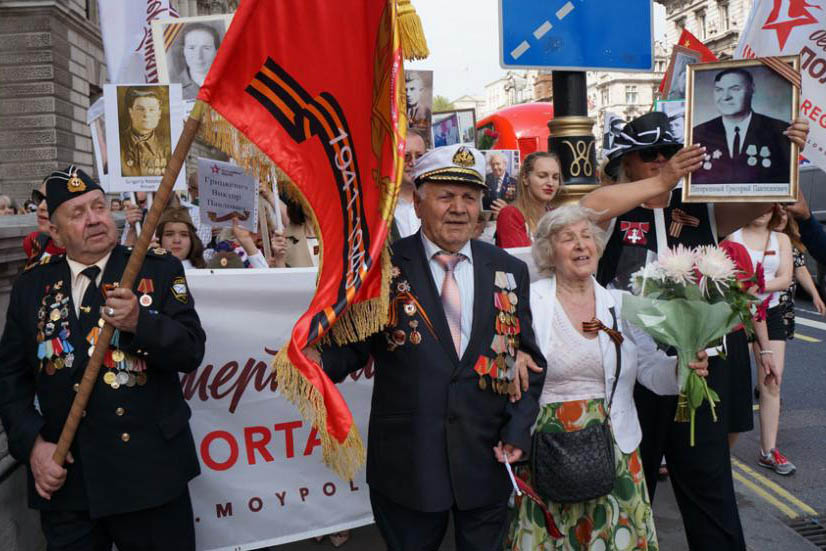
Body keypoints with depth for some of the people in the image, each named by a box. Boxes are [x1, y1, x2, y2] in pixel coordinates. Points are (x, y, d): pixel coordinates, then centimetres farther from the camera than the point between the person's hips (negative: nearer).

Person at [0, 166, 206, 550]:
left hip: (150, 473, -2)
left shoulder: (159, 270, -2)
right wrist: (31, 443, -4)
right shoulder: (31, 286, 6)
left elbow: (191, 351, -8)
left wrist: (140, 321, -25)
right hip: (64, 477, 2)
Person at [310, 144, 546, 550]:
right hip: (407, 465, -2)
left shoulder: (509, 270, 4)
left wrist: (519, 428, -3)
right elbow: (355, 343, -4)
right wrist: (320, 359, -25)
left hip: (488, 460, 3)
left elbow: (529, 355, 7)